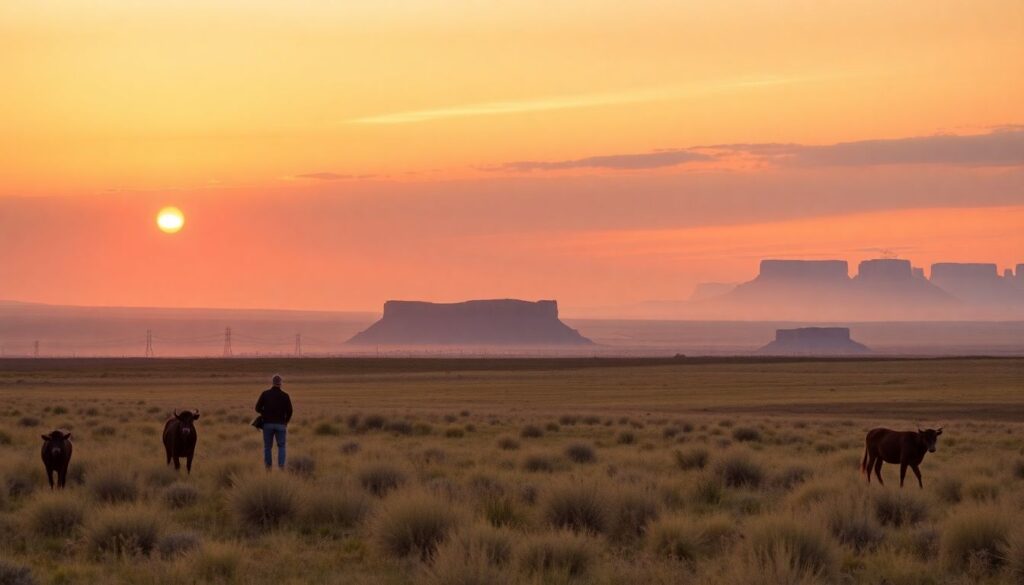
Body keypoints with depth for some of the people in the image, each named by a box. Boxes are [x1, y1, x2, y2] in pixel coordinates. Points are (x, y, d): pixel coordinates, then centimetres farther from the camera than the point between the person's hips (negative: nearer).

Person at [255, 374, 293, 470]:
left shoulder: (265, 394, -2)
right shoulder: (285, 396, -3)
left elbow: (258, 408, -2)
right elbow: (289, 411, -1)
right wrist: (286, 421, 18)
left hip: (268, 423, 0)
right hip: (280, 425, 0)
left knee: (268, 447, 9)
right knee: (281, 446, 10)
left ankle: (268, 468, 7)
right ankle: (281, 466, -4)